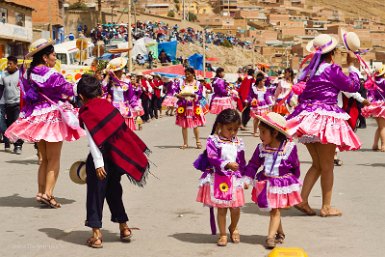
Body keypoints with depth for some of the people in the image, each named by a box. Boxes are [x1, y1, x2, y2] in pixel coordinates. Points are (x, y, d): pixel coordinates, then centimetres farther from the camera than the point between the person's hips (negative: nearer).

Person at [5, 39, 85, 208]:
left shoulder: (28, 73, 7)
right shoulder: (50, 74, -15)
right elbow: (68, 90, -14)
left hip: (36, 118, 7)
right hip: (52, 117, -7)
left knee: (44, 159, 15)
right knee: (54, 159, -2)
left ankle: (41, 192, 11)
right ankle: (48, 193, -9)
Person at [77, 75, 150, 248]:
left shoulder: (86, 113, -8)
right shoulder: (108, 106, 7)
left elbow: (93, 141, -16)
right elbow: (122, 130, 10)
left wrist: (98, 164, -18)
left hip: (101, 157, -6)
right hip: (118, 156, 6)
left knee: (95, 195, 4)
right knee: (114, 192, 21)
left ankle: (96, 234, 3)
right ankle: (124, 228, 27)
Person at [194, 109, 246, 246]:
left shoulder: (238, 143, 5)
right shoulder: (213, 141, -9)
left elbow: (242, 163, 10)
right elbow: (212, 158, -20)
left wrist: (245, 178, 9)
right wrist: (227, 164, -32)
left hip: (234, 179, 3)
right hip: (218, 179, -3)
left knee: (236, 208, 6)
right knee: (221, 209, 4)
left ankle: (233, 228, 35)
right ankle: (223, 234, 20)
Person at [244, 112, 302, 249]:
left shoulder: (289, 148, -14)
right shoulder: (261, 148, -6)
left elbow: (295, 167, -1)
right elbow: (253, 164, 1)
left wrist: (295, 182, 7)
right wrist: (247, 178, -8)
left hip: (283, 184, -4)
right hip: (266, 183, 4)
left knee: (275, 211, -6)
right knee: (272, 211, 14)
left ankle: (271, 237, -6)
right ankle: (279, 233, 32)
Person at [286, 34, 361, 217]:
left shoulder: (309, 69, 10)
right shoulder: (332, 70, -10)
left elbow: (301, 93, 15)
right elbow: (353, 86, -2)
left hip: (307, 117, 6)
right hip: (325, 119, -6)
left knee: (317, 164, 15)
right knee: (327, 166, 4)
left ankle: (303, 200, 5)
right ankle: (326, 207, 10)